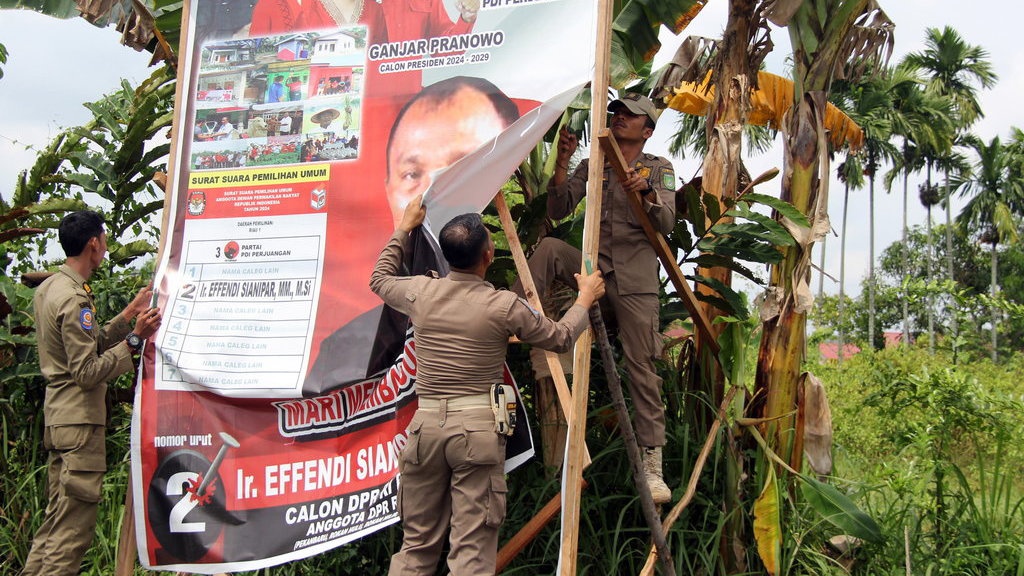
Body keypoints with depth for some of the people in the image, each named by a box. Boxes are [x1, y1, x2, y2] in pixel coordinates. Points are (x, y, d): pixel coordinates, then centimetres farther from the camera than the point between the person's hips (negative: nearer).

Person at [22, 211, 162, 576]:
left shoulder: (48, 288, 12)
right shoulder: (74, 299, -18)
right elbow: (87, 373, -20)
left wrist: (128, 315, 14)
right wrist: (134, 340, -25)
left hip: (59, 418, 10)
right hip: (79, 422, -10)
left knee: (56, 522, 16)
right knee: (73, 532, -5)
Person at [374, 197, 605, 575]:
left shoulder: (421, 293, 2)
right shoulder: (504, 306, -6)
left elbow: (380, 279, 25)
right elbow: (561, 338, 8)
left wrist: (404, 228, 35)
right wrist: (586, 298, 24)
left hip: (426, 424, 4)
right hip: (478, 427, -3)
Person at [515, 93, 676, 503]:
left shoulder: (659, 168, 9)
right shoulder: (591, 166, 15)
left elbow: (667, 225, -5)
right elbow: (558, 212, 3)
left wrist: (647, 195, -24)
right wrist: (562, 163, -9)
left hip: (636, 280, -2)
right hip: (594, 266, 3)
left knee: (641, 368, -6)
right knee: (548, 248, -27)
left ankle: (652, 464, -2)